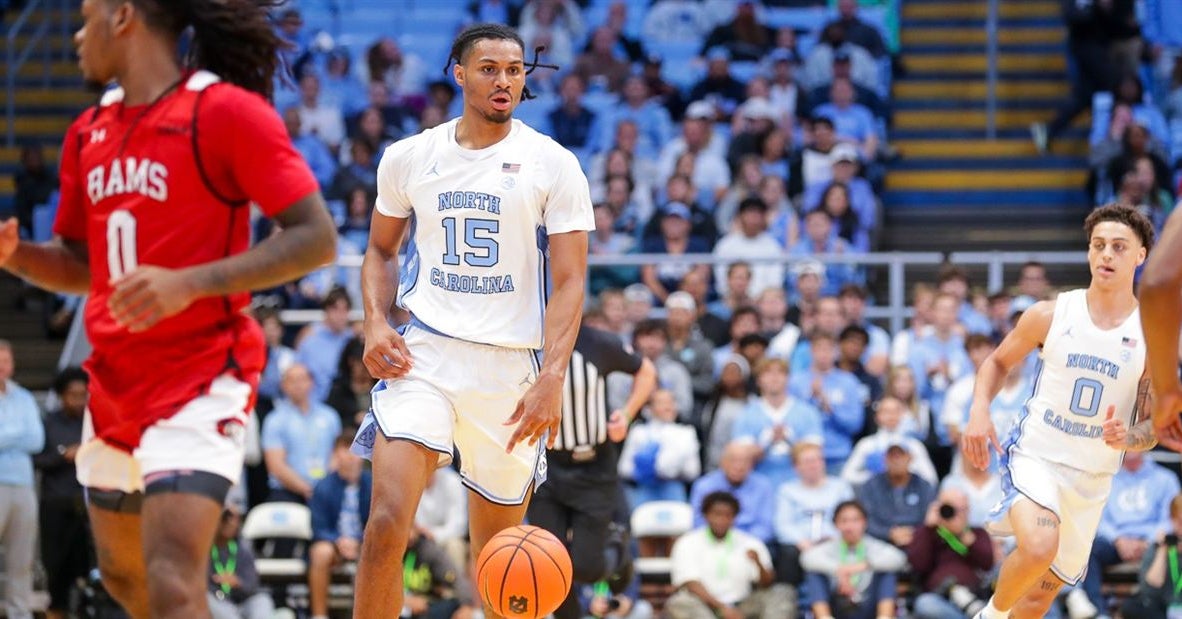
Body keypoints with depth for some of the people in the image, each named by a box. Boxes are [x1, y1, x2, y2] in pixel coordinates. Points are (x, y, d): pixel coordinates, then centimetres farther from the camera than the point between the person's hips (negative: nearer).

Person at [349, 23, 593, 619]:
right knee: (387, 522, -17)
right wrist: (376, 323, 1)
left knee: (498, 548, 8)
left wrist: (552, 378, -18)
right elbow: (381, 251, 20)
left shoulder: (554, 166, -1)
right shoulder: (409, 157, 5)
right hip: (423, 352, 0)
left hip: (512, 363, 0)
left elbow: (570, 282, -5)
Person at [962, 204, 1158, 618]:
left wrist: (1126, 438, -22)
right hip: (1036, 456, -3)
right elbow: (998, 362, 13)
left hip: (1092, 479, 3)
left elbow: (1153, 428, 2)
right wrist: (979, 410, -5)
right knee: (1038, 549, -32)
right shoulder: (1049, 316, -4)